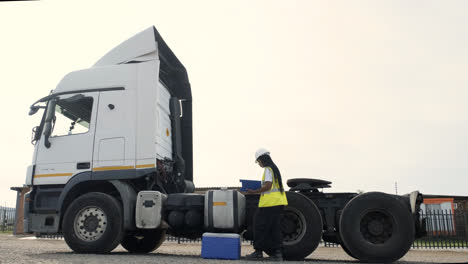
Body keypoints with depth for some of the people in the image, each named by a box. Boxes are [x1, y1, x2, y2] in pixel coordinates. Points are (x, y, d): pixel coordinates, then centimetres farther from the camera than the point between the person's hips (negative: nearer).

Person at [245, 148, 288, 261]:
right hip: (278, 202, 9)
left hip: (270, 202, -9)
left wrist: (254, 192, -13)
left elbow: (268, 186, -19)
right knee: (275, 228, 9)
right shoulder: (275, 169, 19)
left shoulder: (268, 169, -9)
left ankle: (258, 252, 3)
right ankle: (278, 253, 8)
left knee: (260, 227, -1)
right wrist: (259, 191, 22)